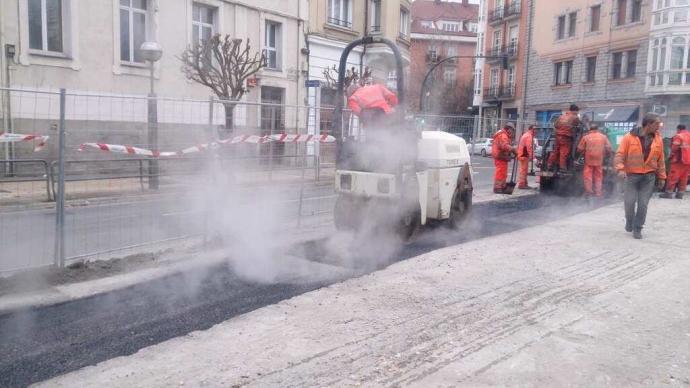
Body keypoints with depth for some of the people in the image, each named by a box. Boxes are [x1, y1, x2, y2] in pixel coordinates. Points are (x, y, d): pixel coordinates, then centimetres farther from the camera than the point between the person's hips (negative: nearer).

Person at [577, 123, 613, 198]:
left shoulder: (586, 137, -3)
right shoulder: (603, 137, 4)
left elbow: (580, 149, -3)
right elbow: (608, 148, 2)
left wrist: (584, 152, 18)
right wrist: (606, 154, 20)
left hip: (589, 160, -2)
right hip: (599, 160, 3)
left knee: (588, 176, 4)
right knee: (598, 177, 11)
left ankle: (589, 192, 3)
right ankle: (598, 193, 14)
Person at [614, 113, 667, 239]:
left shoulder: (658, 139, 4)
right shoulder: (629, 137, -8)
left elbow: (660, 159, 10)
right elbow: (620, 154, -9)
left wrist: (661, 177, 9)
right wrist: (620, 168, -24)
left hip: (649, 177, 2)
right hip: (632, 175, -2)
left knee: (643, 203, 0)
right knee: (630, 201, -6)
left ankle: (637, 228, 13)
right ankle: (629, 221, 23)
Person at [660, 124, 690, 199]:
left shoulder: (678, 136, -7)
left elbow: (675, 147, -15)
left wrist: (672, 154, 0)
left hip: (679, 159, -7)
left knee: (673, 176, -6)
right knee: (684, 177, 9)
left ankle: (668, 192, -7)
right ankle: (680, 193, 9)